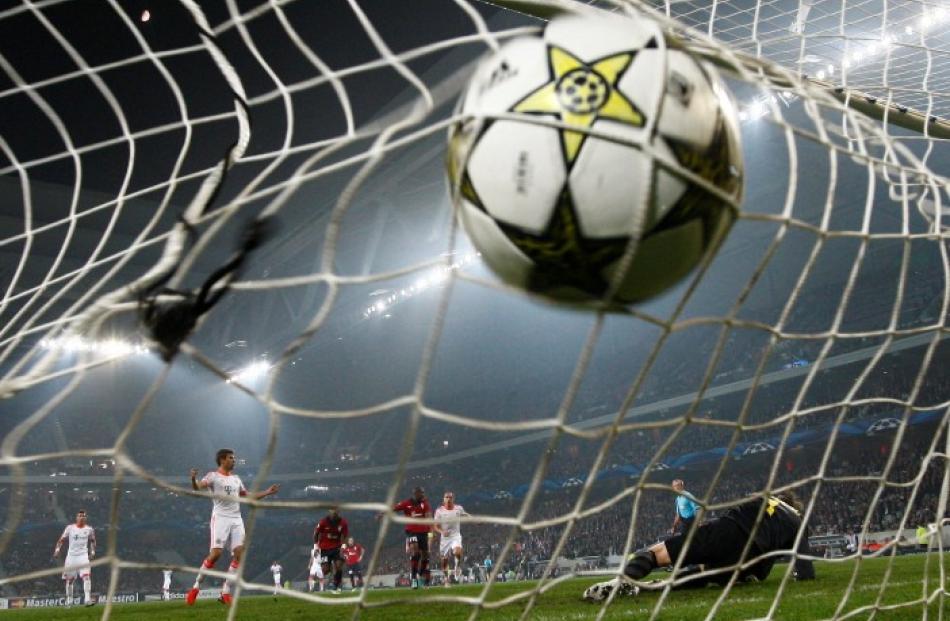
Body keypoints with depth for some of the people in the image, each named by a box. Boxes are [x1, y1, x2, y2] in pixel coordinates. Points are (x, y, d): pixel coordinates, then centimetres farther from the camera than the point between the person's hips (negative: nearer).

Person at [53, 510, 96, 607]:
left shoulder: (89, 529, 5)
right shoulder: (70, 528, 2)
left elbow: (92, 541, 18)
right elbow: (62, 540, 6)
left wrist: (92, 552, 6)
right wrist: (57, 550, -7)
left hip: (83, 555, -1)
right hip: (71, 556, 1)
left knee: (86, 576, -18)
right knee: (69, 579, 8)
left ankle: (88, 599, -25)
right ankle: (69, 601, 24)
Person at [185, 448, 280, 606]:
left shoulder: (236, 478, 20)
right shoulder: (213, 476, 0)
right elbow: (197, 488, -17)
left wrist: (267, 492, 24)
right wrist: (193, 479, -39)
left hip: (236, 519, 6)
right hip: (220, 518, -6)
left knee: (239, 553, -5)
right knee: (215, 554, -14)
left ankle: (225, 593, 1)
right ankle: (196, 587, 3)